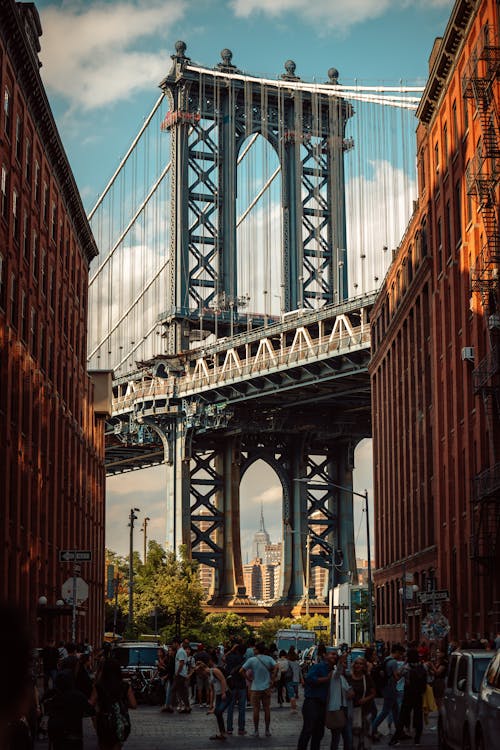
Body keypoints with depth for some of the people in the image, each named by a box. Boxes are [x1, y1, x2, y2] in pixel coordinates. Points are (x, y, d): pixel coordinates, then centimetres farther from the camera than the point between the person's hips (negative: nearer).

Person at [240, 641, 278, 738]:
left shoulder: (252, 660, -7)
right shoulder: (269, 659, -1)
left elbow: (241, 670, -11)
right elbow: (276, 667, -14)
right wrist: (273, 680, -8)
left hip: (255, 688, -2)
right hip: (266, 688, 2)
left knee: (256, 710, 5)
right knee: (267, 709, 9)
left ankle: (256, 731, 8)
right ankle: (267, 730, 13)